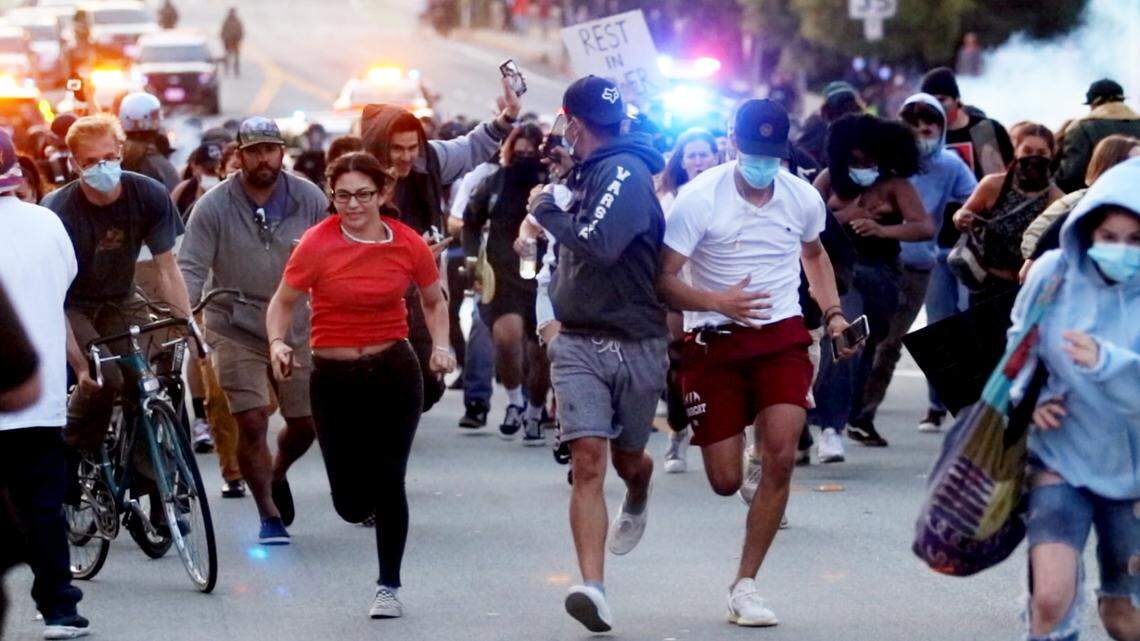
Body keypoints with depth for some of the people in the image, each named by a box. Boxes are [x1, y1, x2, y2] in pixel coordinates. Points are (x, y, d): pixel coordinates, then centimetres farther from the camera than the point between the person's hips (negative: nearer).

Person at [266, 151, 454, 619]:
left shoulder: (408, 244, -3)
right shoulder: (317, 244, -10)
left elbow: (434, 301, 14)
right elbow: (282, 302, 0)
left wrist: (441, 346, -2)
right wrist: (278, 342, -19)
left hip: (395, 370, 1)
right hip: (334, 378, 0)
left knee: (388, 481, -5)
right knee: (351, 504, -1)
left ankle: (389, 587, 13)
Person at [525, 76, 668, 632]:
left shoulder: (626, 172, -14)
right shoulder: (589, 174, 11)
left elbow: (598, 246, -27)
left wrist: (548, 212, -14)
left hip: (635, 345, -5)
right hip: (578, 342, 5)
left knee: (628, 460, 16)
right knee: (588, 461, -12)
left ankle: (637, 503, 54)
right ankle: (592, 587, -22)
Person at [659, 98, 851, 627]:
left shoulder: (803, 197, 2)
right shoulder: (700, 198, -12)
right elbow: (664, 279, -15)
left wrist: (834, 313, 13)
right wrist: (717, 301, -30)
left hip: (782, 336, 2)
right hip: (714, 342, -2)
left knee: (781, 458, -17)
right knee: (725, 482, -1)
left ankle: (745, 585, -4)